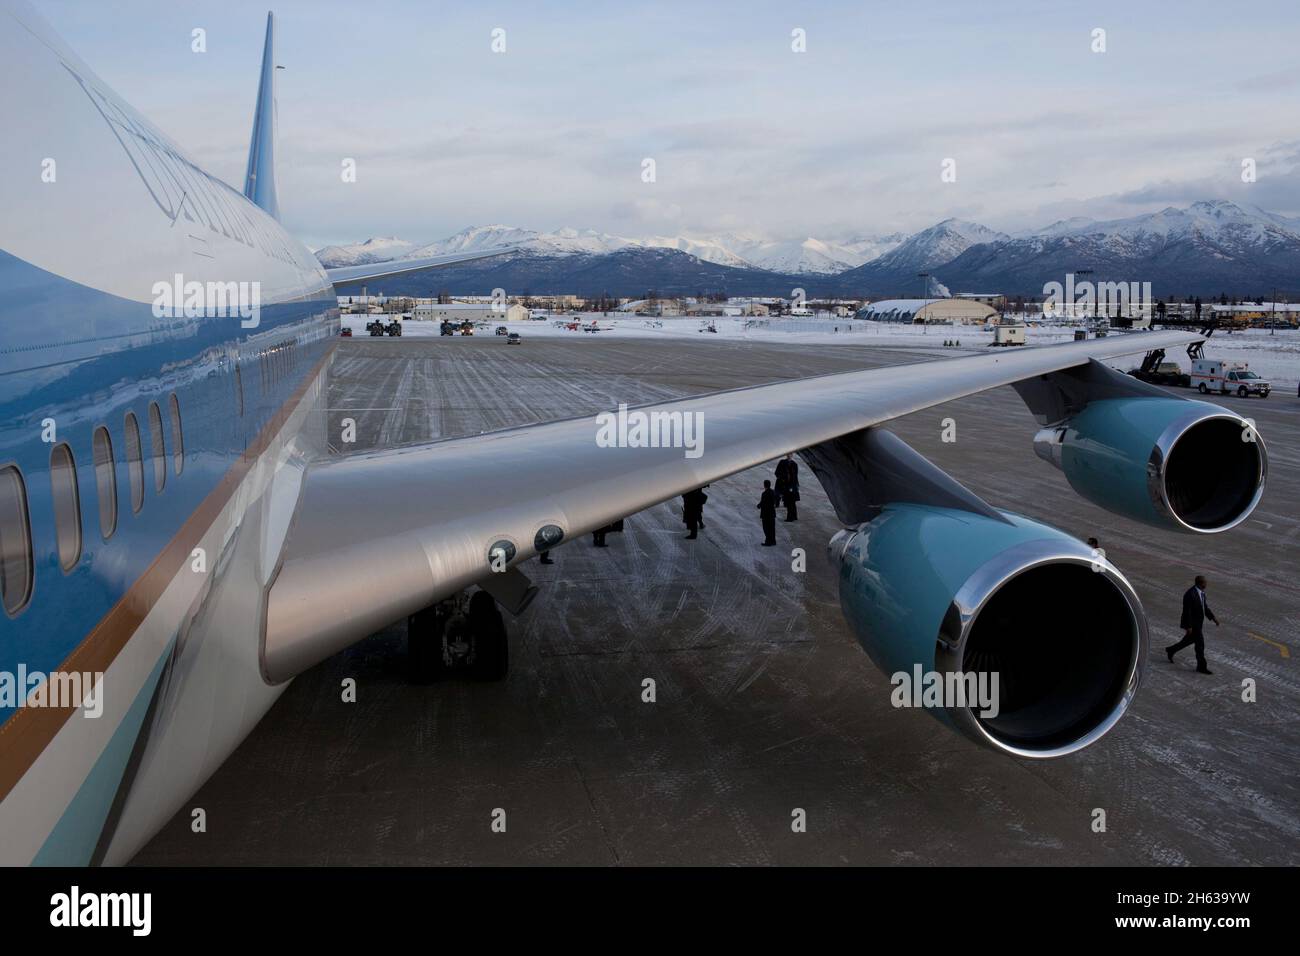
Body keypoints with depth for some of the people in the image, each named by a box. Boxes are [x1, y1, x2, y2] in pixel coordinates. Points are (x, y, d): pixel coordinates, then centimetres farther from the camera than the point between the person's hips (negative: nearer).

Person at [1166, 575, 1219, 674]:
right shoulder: (1190, 594, -29)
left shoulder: (1202, 591, 0)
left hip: (1198, 622, 10)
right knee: (1200, 643, -1)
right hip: (1192, 624, -10)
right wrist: (1188, 627, -22)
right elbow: (1186, 612, -25)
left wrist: (1213, 618, 7)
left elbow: (1204, 606, 13)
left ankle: (1170, 650, 41)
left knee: (1191, 639, 24)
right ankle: (1201, 667, 13)